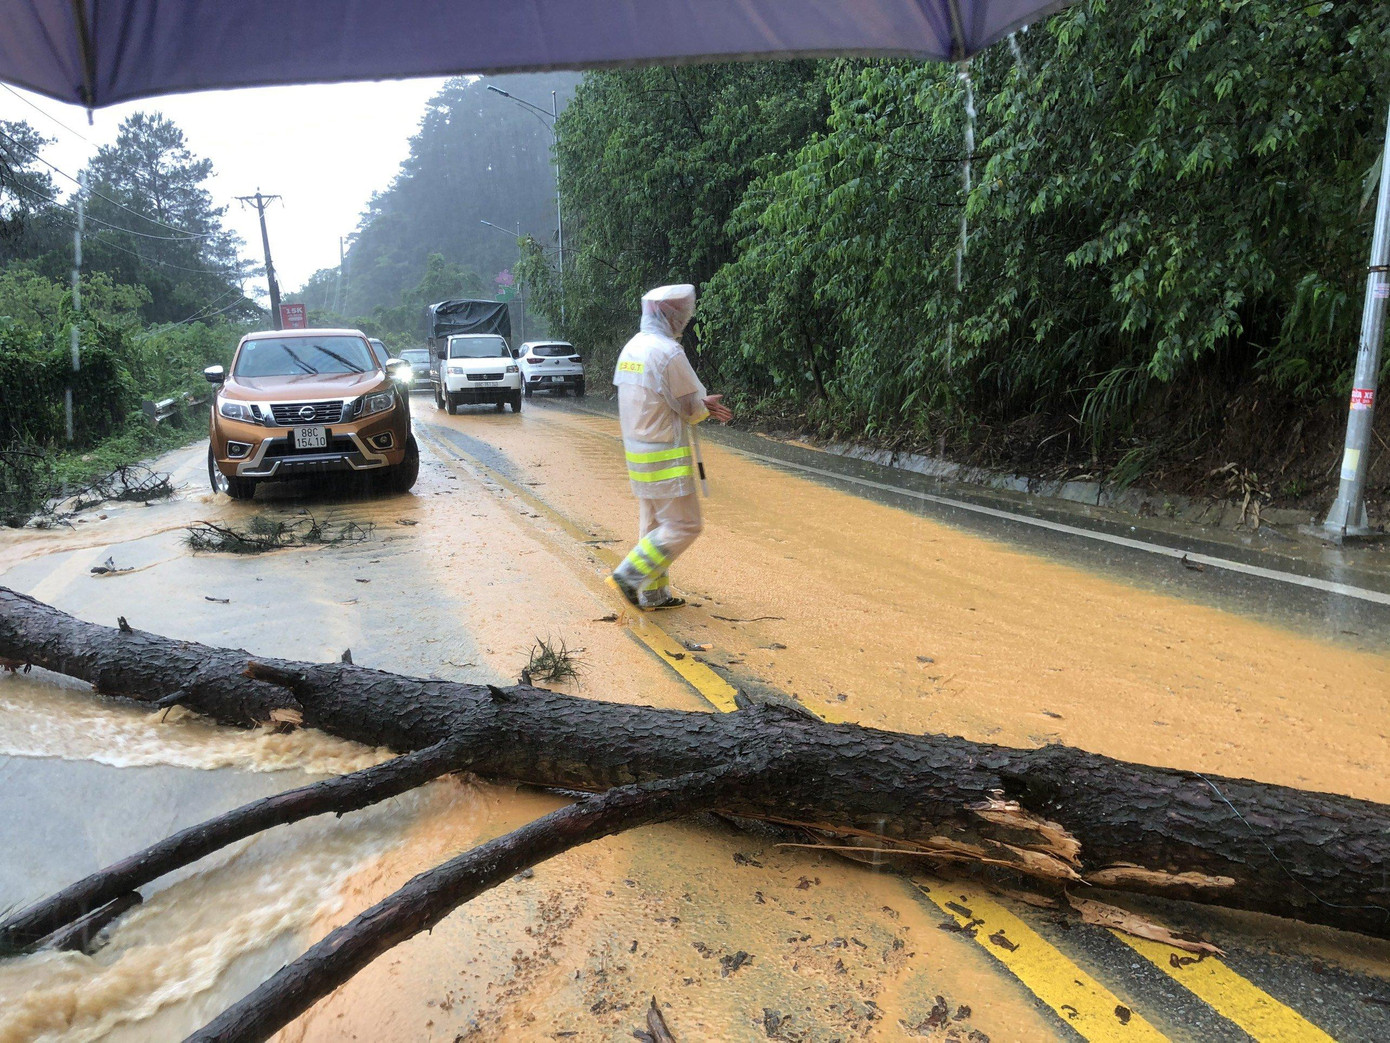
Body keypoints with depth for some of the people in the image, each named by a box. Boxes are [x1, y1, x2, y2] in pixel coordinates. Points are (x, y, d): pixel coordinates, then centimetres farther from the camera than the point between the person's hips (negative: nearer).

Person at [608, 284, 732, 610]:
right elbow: (693, 408, -14)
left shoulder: (632, 348, 10)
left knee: (654, 524, 16)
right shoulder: (668, 353, -19)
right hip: (666, 457, -9)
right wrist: (705, 409, 9)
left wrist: (701, 404, 12)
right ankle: (630, 574, -4)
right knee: (683, 525, -1)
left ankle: (654, 594, 22)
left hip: (638, 453, 9)